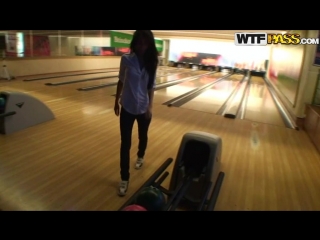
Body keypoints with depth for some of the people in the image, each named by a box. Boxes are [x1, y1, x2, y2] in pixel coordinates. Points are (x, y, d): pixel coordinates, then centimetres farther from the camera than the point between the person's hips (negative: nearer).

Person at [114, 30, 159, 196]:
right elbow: (121, 81, 3)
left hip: (143, 108, 2)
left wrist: (150, 106, -8)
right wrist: (116, 101, 8)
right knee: (125, 143, 1)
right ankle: (124, 178, 13)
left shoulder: (152, 63, -4)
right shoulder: (126, 59, -8)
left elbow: (151, 86, 0)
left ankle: (140, 156, 53)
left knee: (143, 136, 21)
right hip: (127, 107, -1)